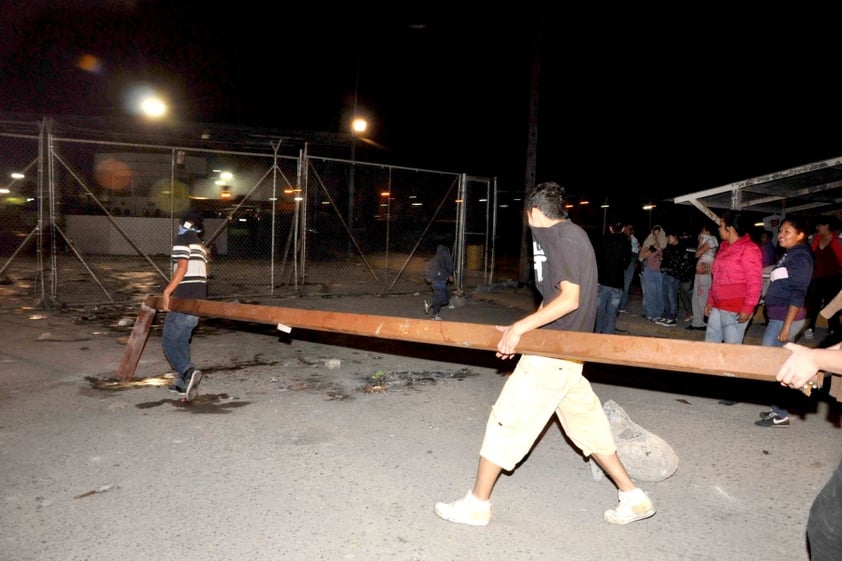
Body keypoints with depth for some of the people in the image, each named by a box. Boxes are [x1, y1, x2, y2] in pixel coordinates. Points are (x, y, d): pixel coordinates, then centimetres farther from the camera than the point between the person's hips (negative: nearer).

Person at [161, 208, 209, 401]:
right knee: (181, 340, 15)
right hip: (198, 299, 9)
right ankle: (182, 383, 16)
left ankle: (188, 371, -24)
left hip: (183, 299, -8)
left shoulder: (182, 240, -7)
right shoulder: (200, 244, 19)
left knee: (169, 340, -4)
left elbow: (182, 268, -18)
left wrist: (166, 293, -18)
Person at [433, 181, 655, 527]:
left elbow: (569, 299, -22)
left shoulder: (564, 236, -14)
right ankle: (633, 497, 25)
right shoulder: (567, 235, 15)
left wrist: (520, 327, -20)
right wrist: (521, 329, 13)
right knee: (585, 421, 16)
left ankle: (477, 504, 10)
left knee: (507, 419, -2)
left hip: (553, 353, -10)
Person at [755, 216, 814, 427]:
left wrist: (787, 325, -21)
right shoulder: (788, 255, 14)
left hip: (786, 318, -9)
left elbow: (798, 294, -18)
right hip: (778, 316, 9)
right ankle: (779, 409, 22)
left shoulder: (800, 257, -12)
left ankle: (780, 415, 2)